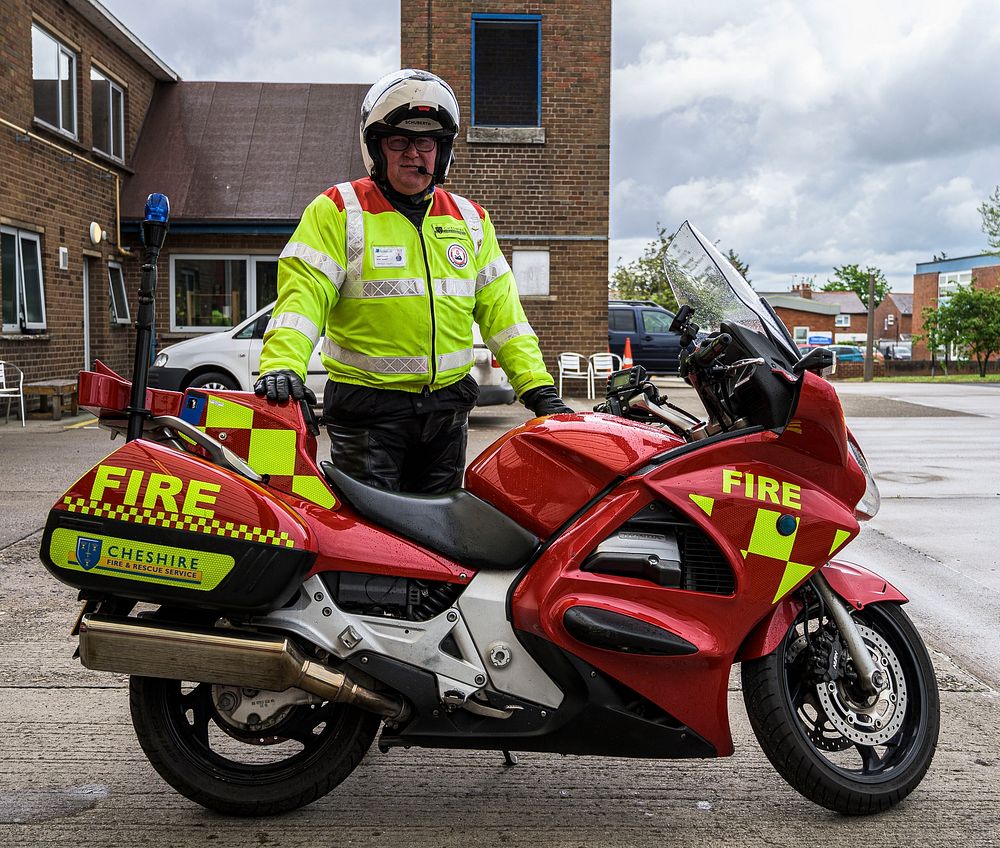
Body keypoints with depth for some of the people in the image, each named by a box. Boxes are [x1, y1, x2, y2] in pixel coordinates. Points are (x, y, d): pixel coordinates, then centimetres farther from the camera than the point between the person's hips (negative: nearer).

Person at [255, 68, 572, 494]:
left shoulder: (470, 219, 12)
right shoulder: (337, 210, -1)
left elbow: (500, 310, 12)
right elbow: (304, 292, -12)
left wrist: (538, 388, 3)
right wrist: (281, 363, -29)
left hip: (447, 407, 5)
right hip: (367, 406, -4)